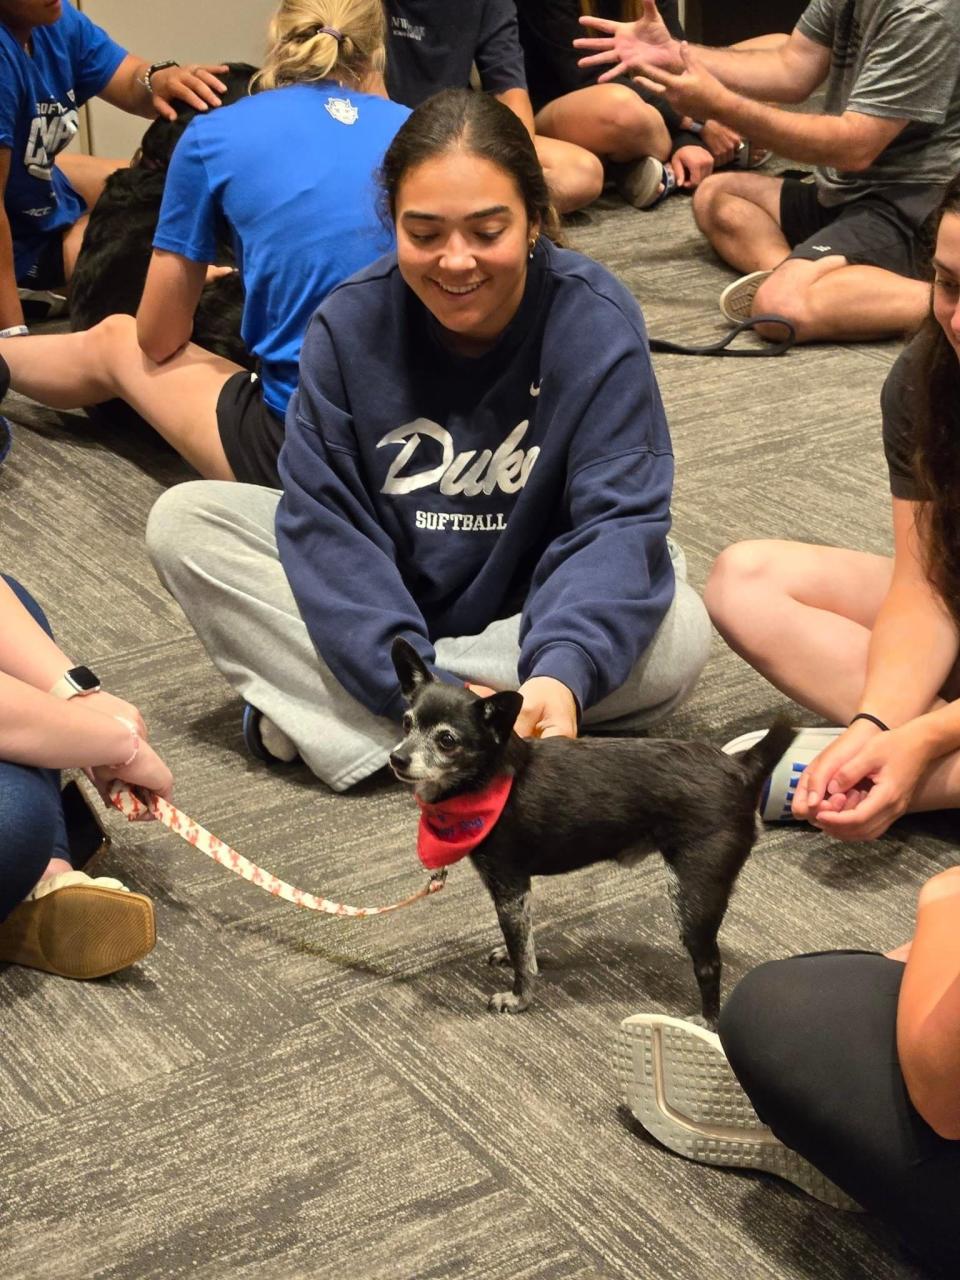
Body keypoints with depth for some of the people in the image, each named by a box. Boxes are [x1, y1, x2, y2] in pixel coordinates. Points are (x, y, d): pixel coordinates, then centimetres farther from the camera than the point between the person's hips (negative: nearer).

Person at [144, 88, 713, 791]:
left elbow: (617, 520, -25)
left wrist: (562, 674, -45)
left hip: (530, 611, -1)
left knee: (678, 635, -32)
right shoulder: (350, 322, -14)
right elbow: (325, 520, -19)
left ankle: (316, 704, -26)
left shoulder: (597, 323, -18)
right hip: (380, 596, 1)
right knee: (183, 522, -16)